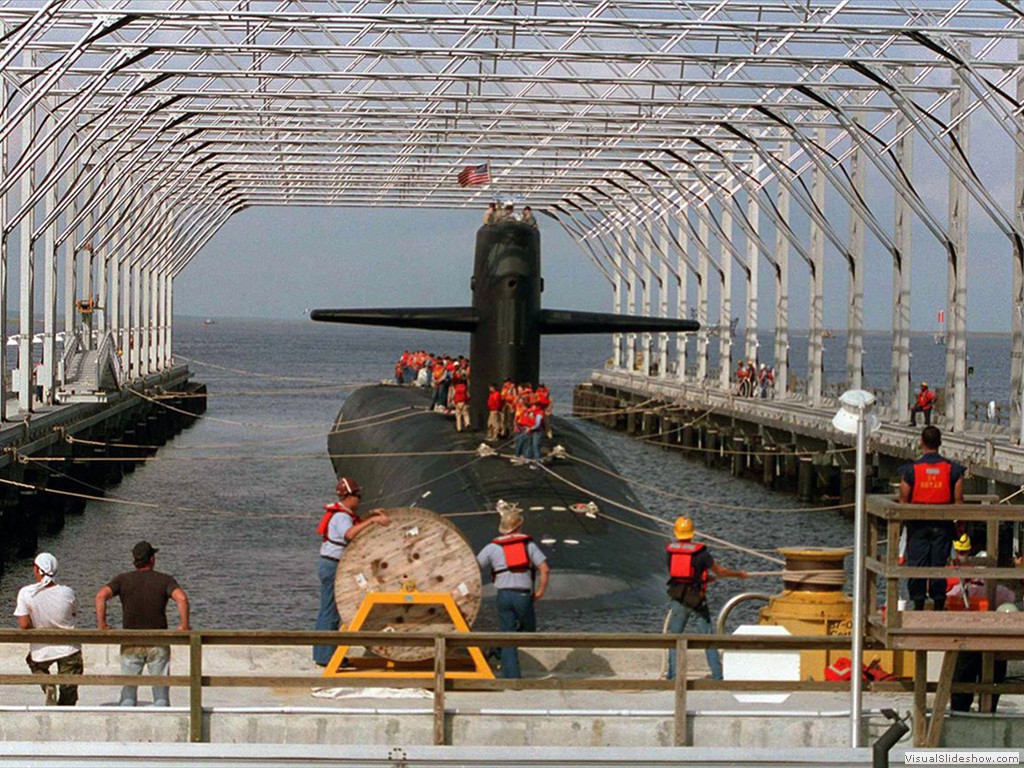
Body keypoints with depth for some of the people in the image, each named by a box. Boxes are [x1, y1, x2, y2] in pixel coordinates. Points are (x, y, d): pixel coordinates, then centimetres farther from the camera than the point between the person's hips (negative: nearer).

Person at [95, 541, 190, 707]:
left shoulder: (123, 579, 3)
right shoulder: (165, 580, -1)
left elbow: (101, 595, -12)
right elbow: (181, 598, -18)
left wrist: (101, 624, -9)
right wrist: (184, 625, -11)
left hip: (131, 644, 1)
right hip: (158, 644, -1)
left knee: (128, 690, 8)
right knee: (161, 690, 6)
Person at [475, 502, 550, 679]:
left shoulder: (492, 548, 7)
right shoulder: (529, 545, 6)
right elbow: (545, 569, -3)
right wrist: (540, 592, 6)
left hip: (504, 595, 1)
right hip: (524, 596, -1)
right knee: (529, 629, 21)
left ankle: (511, 676, -1)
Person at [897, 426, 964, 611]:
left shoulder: (911, 470, -7)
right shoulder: (953, 469, -3)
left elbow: (903, 501, -3)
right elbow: (958, 501, -1)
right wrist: (958, 525, 8)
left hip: (917, 524, -1)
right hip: (943, 525, 1)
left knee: (916, 563, 5)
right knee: (939, 564, 6)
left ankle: (918, 605, 7)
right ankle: (939, 604, 9)